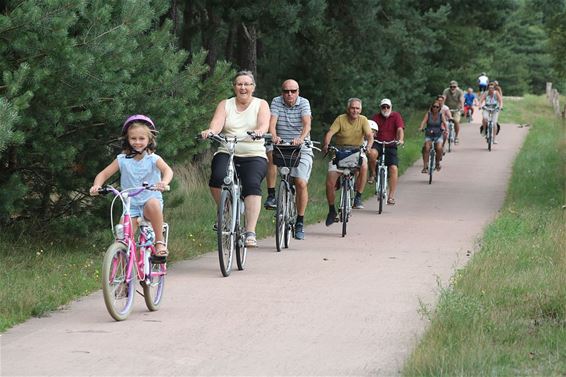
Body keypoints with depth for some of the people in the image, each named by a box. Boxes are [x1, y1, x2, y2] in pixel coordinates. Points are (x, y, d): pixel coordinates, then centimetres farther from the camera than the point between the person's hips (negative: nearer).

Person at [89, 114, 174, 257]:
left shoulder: (153, 159, -3)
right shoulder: (122, 160, 3)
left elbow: (167, 170, -20)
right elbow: (104, 174, 2)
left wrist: (164, 182, -43)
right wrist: (96, 186, -20)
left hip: (151, 200, -2)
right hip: (131, 206, 2)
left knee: (153, 203, -37)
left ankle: (160, 241, -22)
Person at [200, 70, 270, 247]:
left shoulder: (261, 105, 10)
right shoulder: (225, 105, 13)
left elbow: (264, 123, -10)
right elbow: (217, 123, -6)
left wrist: (259, 131, -34)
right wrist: (210, 131, -30)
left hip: (254, 156, -1)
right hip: (226, 153, 1)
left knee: (252, 184, -29)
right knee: (217, 178, -29)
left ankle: (250, 232, -32)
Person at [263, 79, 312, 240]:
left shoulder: (304, 103, -3)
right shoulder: (276, 102, -1)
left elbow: (307, 124, -19)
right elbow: (272, 122, -15)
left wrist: (301, 138, -39)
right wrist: (274, 136, -37)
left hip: (301, 148, -1)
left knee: (301, 183, -12)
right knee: (271, 154, -33)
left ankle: (300, 222, 2)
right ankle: (271, 196, -25)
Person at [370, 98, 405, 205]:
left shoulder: (396, 116, 0)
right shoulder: (376, 117, 2)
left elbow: (400, 129, -12)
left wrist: (400, 139, -32)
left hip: (391, 146, 0)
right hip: (378, 144, 0)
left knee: (394, 168, -15)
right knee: (372, 153, -35)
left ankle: (391, 196, -11)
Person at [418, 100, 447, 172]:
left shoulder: (441, 115, 0)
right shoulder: (428, 114, -2)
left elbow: (444, 123, -14)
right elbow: (424, 121, -15)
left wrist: (445, 130, -34)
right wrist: (421, 128, -35)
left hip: (438, 135, 0)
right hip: (429, 135, 0)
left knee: (439, 148, -26)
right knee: (426, 148, -26)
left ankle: (437, 163, 2)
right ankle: (425, 167, -25)